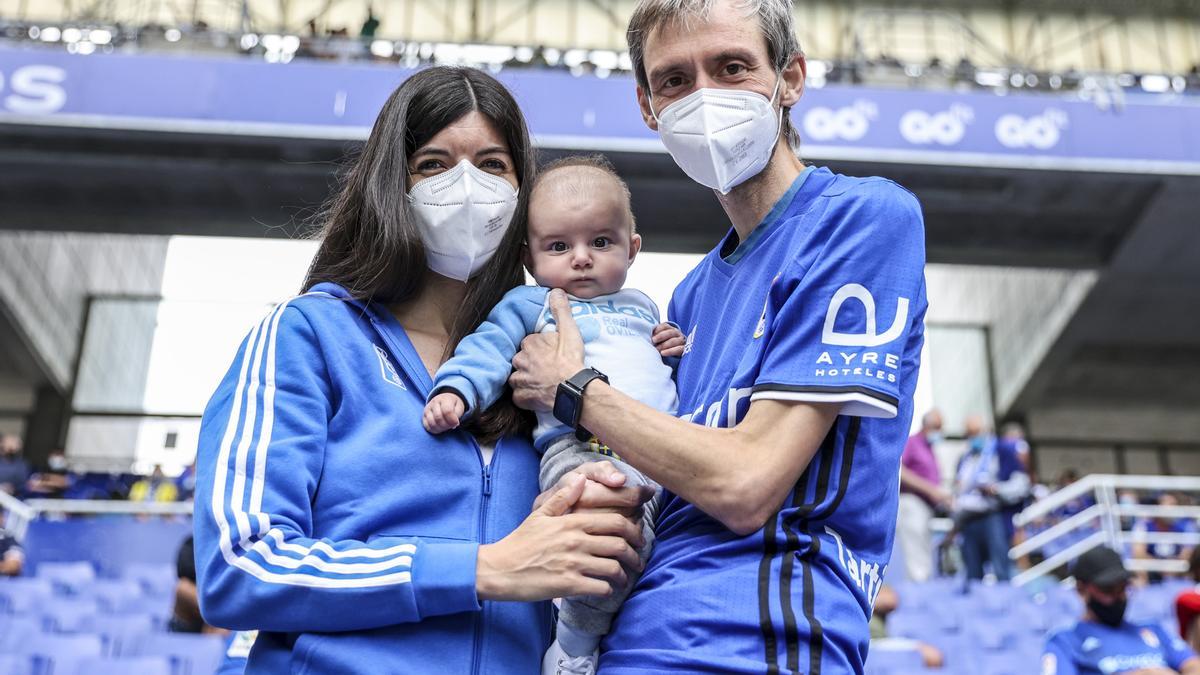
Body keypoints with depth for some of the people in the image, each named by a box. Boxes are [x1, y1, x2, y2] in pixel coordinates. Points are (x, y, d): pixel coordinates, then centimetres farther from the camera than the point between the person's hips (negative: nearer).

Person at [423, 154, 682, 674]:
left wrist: (678, 353, 18)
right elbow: (490, 348, 2)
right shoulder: (530, 303, 15)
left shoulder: (641, 307, 31)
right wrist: (456, 388, -15)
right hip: (579, 445, -7)